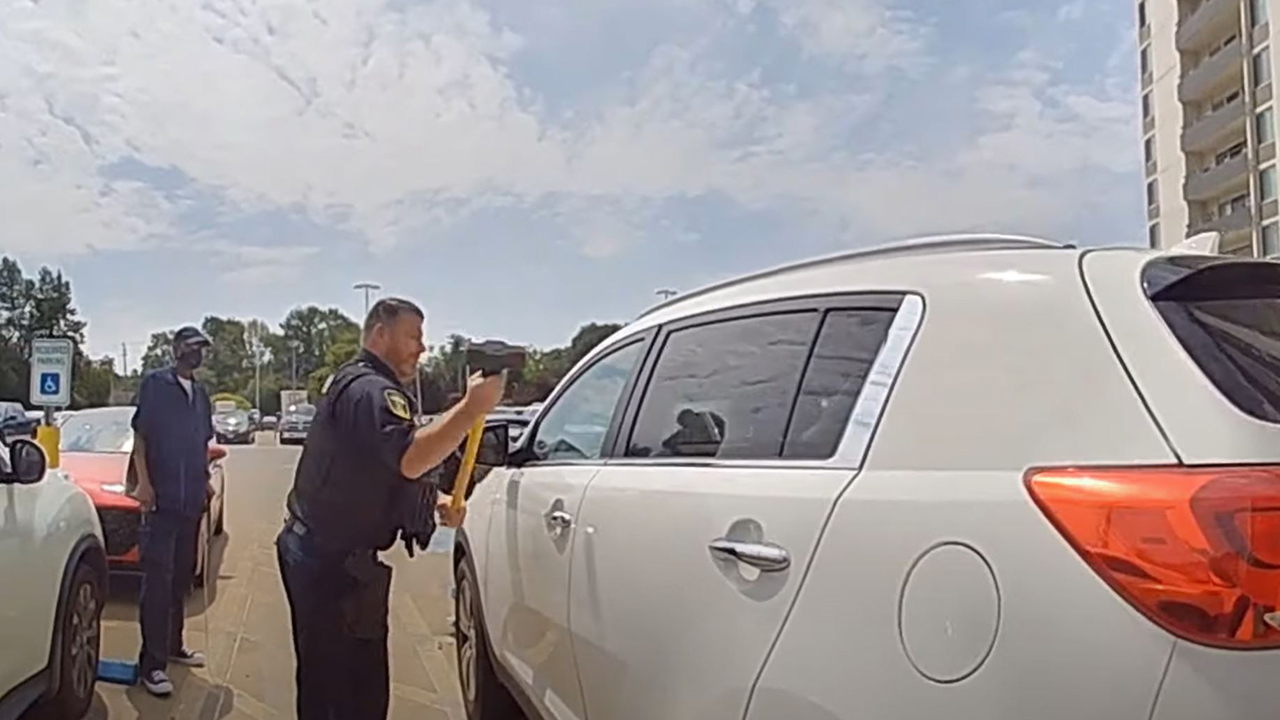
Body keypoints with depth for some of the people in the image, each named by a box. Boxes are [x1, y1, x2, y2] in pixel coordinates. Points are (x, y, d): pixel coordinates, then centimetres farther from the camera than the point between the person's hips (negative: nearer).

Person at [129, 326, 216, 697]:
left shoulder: (201, 393, 15)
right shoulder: (154, 383, -4)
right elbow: (139, 436, -7)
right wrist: (143, 483, -15)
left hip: (191, 499, 7)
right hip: (161, 498, -7)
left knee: (181, 576, 14)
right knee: (158, 579, -6)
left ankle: (173, 645, 26)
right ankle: (152, 663, -1)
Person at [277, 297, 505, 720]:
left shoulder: (354, 383, 18)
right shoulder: (370, 389, -18)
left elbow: (385, 469, 23)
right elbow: (410, 459, -36)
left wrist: (433, 500, 8)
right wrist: (473, 408, -34)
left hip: (319, 552, 11)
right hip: (334, 561, -11)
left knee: (324, 677, 22)